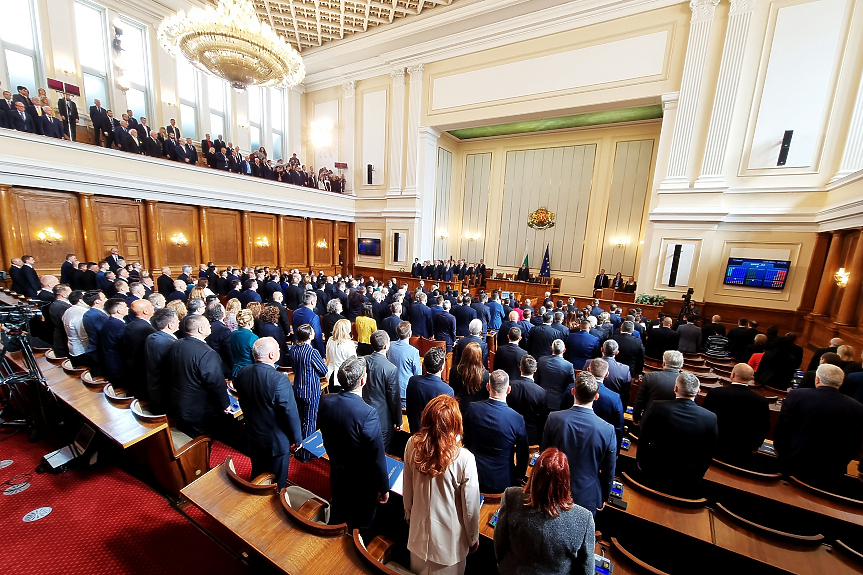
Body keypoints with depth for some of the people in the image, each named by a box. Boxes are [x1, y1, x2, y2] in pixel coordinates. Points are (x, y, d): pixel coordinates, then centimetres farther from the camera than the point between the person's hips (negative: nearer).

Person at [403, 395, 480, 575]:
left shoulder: (412, 446, -22)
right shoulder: (464, 459, -32)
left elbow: (407, 488, -5)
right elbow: (470, 506, -17)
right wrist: (473, 537, 2)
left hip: (419, 529, 3)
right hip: (449, 536, -2)